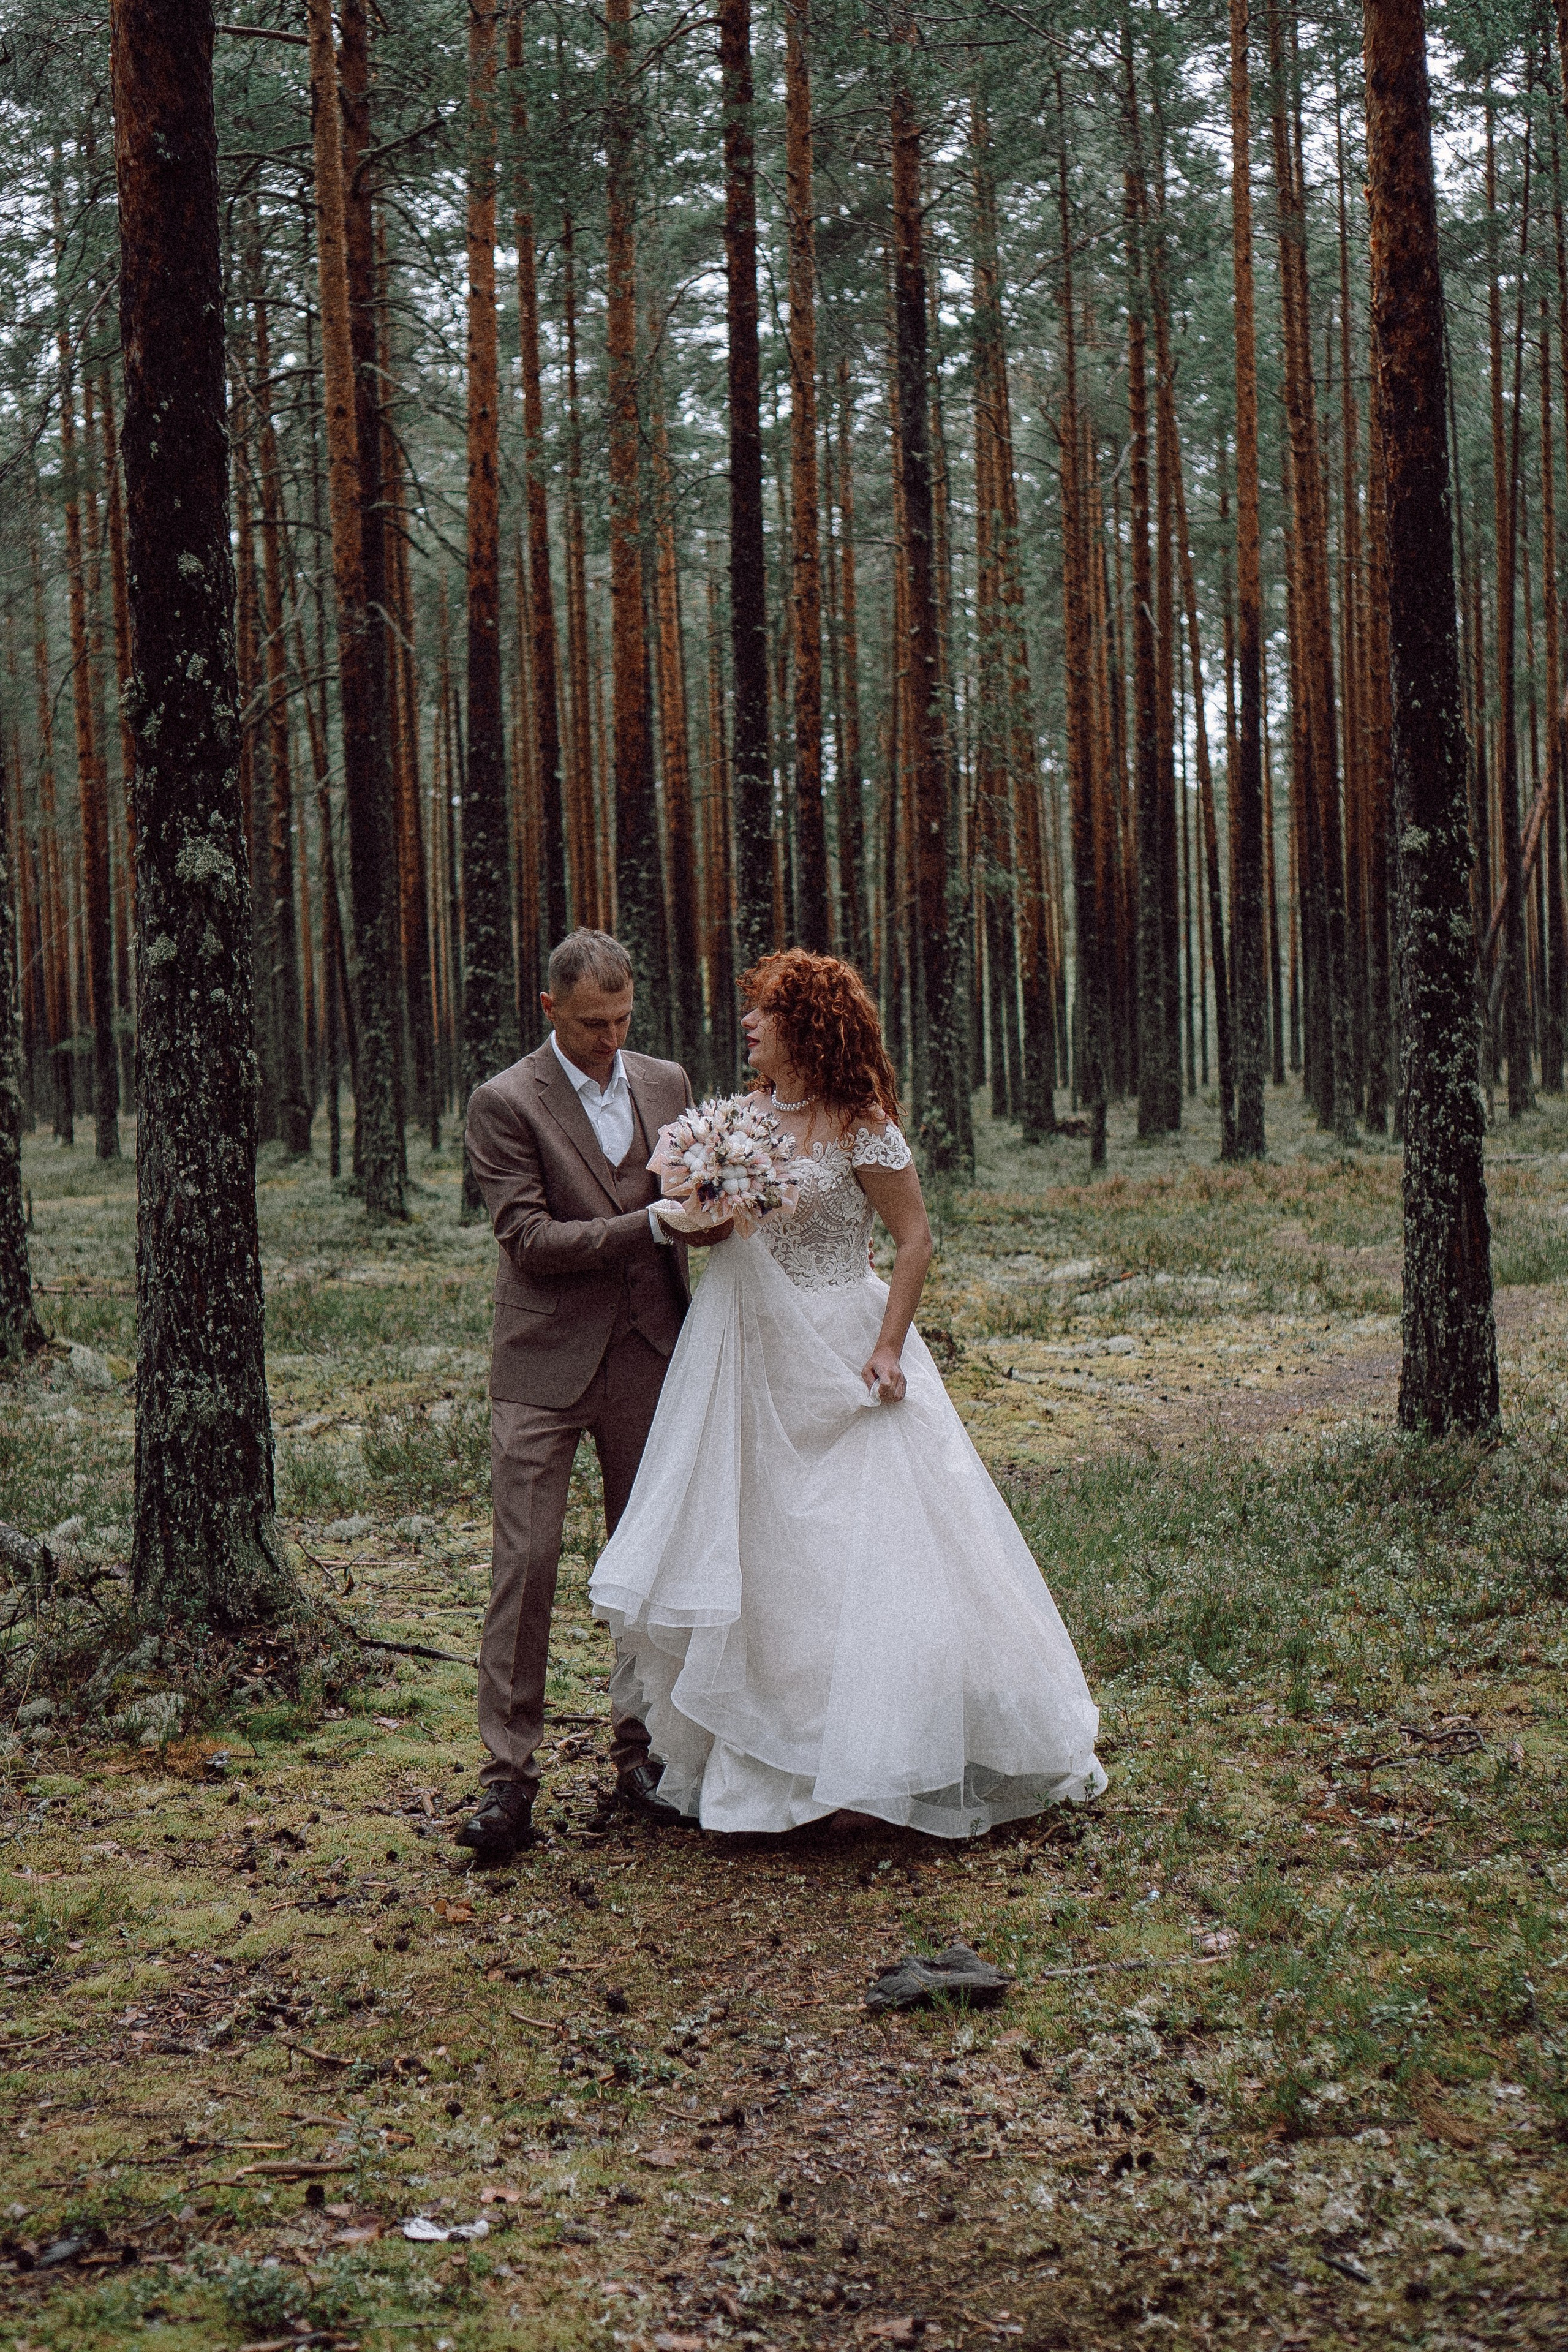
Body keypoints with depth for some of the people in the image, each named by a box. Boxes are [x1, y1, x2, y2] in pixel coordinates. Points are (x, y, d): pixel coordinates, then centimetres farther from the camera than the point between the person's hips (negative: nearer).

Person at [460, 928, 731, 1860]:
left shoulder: (667, 1083, 9)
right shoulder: (505, 1102, -6)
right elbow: (530, 1237, -13)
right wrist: (650, 1225, -22)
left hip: (650, 1356, 4)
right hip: (547, 1365, -4)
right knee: (525, 1563, -6)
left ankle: (643, 1751, 22)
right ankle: (509, 1777, 0)